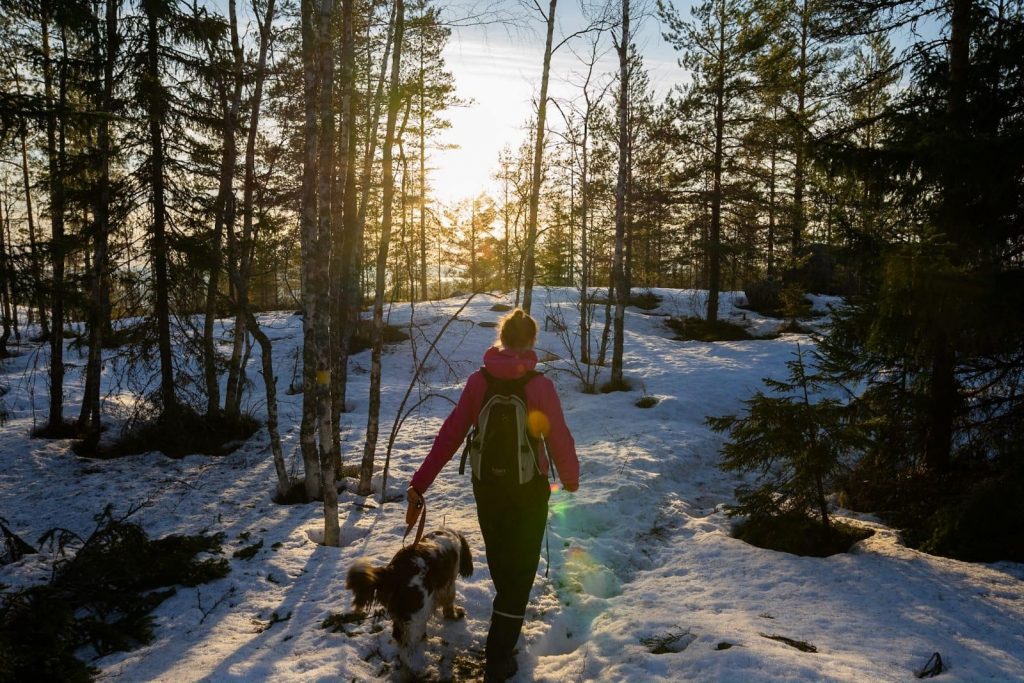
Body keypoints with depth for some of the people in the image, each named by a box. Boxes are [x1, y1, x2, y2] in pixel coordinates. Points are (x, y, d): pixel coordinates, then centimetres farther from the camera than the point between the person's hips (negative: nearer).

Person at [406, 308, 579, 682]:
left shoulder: (478, 381, -9)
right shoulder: (539, 384, -18)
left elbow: (449, 435, -9)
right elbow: (558, 437, -12)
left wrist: (420, 483, -4)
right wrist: (570, 476, 7)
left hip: (486, 486, 4)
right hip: (529, 489, -4)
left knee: (499, 558, 25)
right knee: (520, 567, 10)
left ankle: (508, 620, 51)